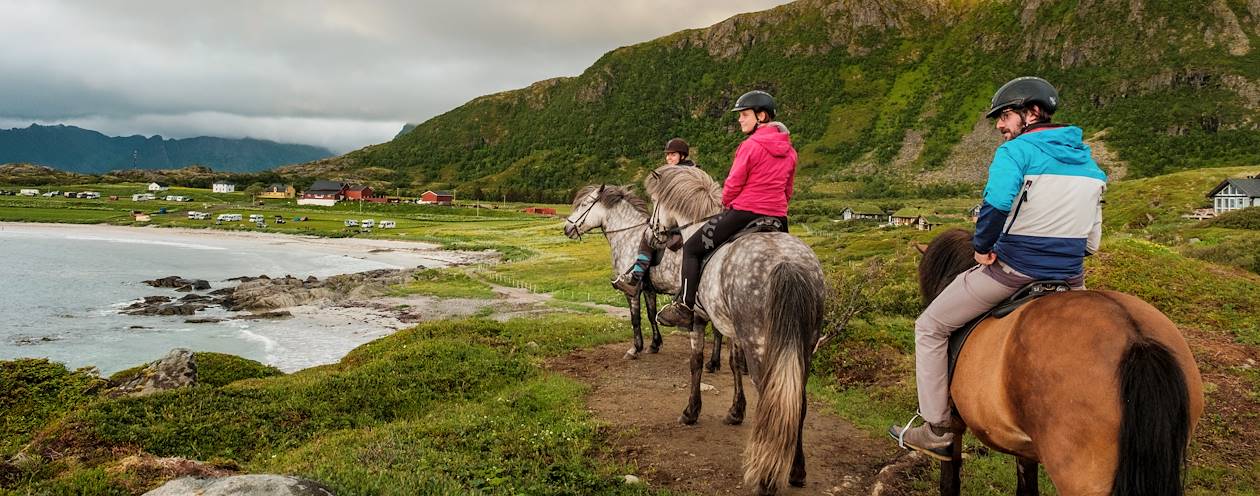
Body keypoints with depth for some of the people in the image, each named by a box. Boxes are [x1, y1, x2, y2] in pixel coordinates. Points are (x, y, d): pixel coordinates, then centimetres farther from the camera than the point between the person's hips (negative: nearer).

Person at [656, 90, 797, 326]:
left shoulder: (751, 146, -13)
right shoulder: (789, 150, 10)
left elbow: (732, 185, -10)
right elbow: (787, 192, 16)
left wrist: (727, 205, 8)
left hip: (743, 212, -7)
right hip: (778, 218, 7)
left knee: (692, 248, 6)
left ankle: (685, 307, 3)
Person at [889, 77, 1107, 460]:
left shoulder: (1016, 150, -9)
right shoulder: (1089, 161, 14)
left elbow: (997, 203, -28)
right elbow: (1092, 242, 14)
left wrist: (982, 246, -12)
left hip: (1011, 270, -6)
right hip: (1070, 277, 7)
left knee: (930, 328, 11)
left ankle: (937, 431, 12)